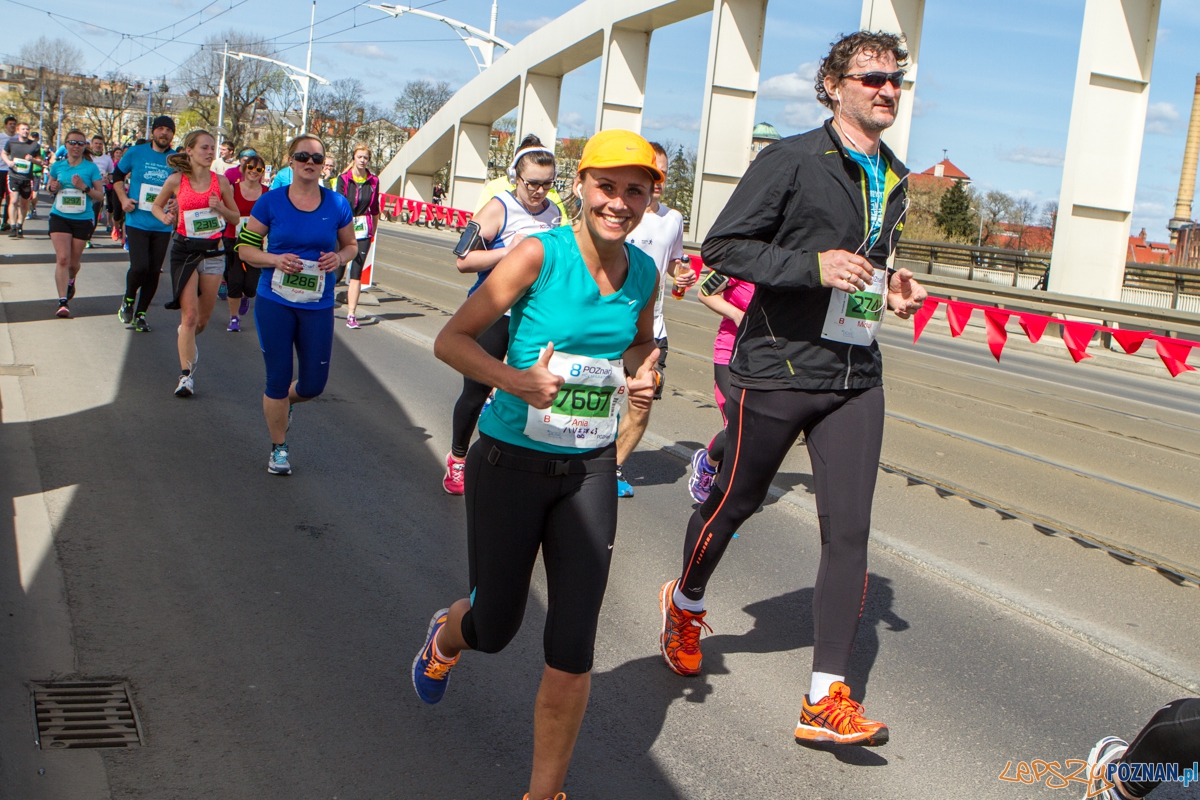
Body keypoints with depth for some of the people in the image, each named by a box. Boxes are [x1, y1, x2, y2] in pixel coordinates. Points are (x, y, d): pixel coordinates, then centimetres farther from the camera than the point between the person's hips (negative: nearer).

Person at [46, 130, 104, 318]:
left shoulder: (91, 168, -3)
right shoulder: (57, 166, 3)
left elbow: (100, 195, -3)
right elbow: (49, 187, 18)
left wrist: (84, 187, -20)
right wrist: (52, 187, -5)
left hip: (83, 220, 0)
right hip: (59, 217, 1)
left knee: (73, 262, 11)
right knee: (62, 258, -14)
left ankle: (71, 280, 46)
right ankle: (63, 301, -14)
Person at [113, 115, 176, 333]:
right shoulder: (135, 153, 0)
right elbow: (117, 175, 14)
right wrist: (123, 198, -1)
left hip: (162, 226, 2)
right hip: (137, 222, -2)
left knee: (154, 272, 5)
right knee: (139, 267, -16)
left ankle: (141, 314, 22)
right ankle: (128, 299, 14)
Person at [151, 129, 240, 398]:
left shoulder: (220, 181, 0)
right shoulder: (176, 181, -4)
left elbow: (235, 218, 7)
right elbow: (156, 206, 12)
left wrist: (220, 208, -13)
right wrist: (166, 218, -9)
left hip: (213, 252, 2)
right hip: (185, 251, -2)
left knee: (203, 318, 11)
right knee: (189, 314, -10)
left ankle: (186, 337, 47)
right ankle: (186, 375, -5)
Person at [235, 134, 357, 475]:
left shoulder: (337, 205, 0)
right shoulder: (270, 202, -3)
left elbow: (351, 245, 13)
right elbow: (245, 248, 1)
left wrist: (339, 258, -10)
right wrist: (276, 260, -17)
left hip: (318, 306, 2)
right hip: (274, 302, -1)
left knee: (314, 384, 5)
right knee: (277, 379, 3)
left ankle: (284, 401, 42)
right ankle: (278, 449, 23)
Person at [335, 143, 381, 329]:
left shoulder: (373, 181, 5)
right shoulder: (343, 179, -4)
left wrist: (373, 231, 14)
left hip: (363, 230, 2)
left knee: (356, 273, -2)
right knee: (338, 273, 2)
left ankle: (351, 315, 0)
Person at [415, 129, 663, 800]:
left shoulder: (645, 273, 0)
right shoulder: (539, 254, -15)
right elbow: (451, 339, -12)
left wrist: (641, 374, -1)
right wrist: (516, 380, -28)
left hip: (589, 471, 3)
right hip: (512, 463, -3)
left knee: (573, 649, 0)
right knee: (495, 628, 13)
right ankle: (446, 636, 52)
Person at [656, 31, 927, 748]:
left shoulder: (894, 178, 15)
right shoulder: (792, 161, -8)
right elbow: (722, 247, -12)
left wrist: (890, 289, 7)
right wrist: (815, 264, -23)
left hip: (856, 375, 6)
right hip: (779, 367, -5)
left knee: (850, 526, -3)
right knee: (736, 500, 10)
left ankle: (827, 698, 2)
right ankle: (686, 603, 41)